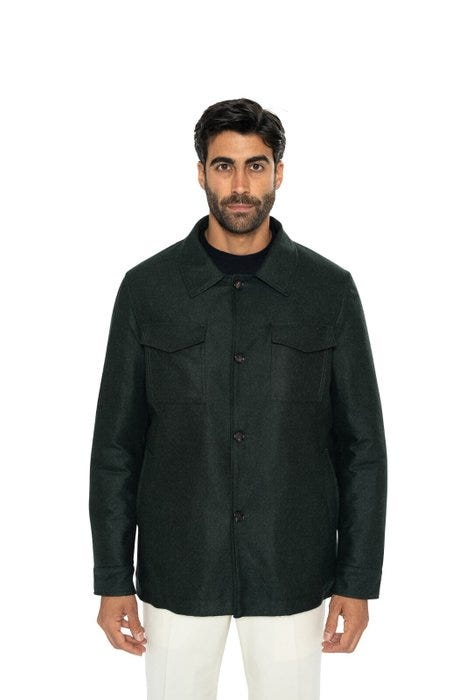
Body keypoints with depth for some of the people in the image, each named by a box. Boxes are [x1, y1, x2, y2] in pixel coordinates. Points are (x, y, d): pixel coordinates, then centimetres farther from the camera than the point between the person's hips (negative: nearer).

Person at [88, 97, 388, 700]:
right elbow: (116, 443, 0)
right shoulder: (146, 287, -3)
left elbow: (361, 443, 0)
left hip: (291, 574, 0)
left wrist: (358, 581, -2)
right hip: (177, 572, 0)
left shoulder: (329, 289, -3)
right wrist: (112, 580, -2)